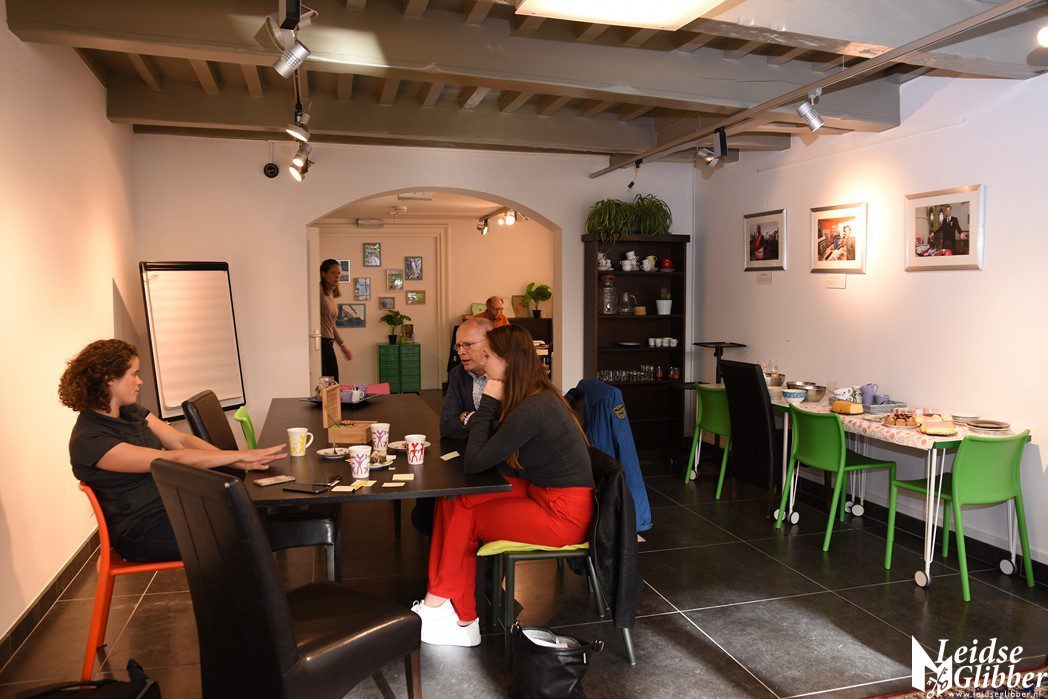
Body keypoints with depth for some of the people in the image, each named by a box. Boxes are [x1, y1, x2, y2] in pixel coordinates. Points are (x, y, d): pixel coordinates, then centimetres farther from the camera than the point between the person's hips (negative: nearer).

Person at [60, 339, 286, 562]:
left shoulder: (132, 411, 8)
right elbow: (173, 459, -24)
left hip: (174, 503, 8)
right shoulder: (88, 441, -20)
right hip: (140, 532, -8)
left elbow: (181, 440, 0)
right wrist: (240, 455, -21)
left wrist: (240, 463, -14)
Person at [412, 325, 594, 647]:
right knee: (450, 500, -1)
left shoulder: (532, 409, -24)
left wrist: (488, 404, -12)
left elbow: (473, 463, -19)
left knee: (464, 518, -3)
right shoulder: (539, 396, 7)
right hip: (541, 492, 9)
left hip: (562, 515, -9)